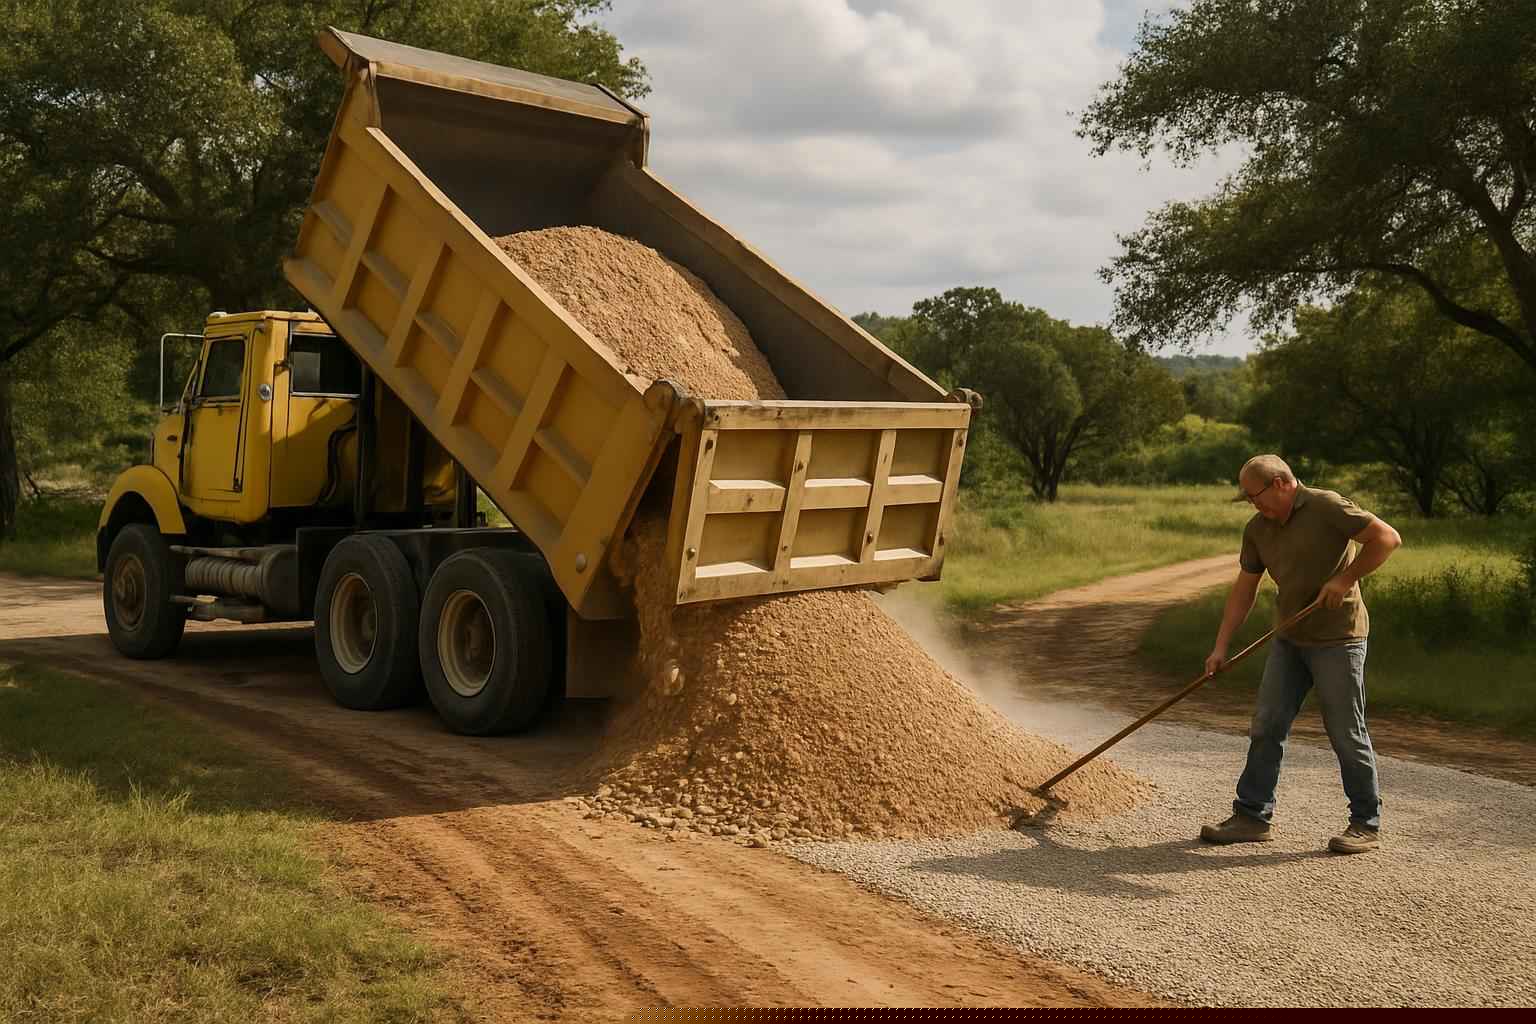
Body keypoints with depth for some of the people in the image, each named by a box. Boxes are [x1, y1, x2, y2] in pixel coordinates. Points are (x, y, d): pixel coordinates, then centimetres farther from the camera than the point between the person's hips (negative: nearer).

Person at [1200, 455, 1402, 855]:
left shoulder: (1326, 507, -14)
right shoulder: (1257, 529, 6)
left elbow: (1387, 538, -17)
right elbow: (1244, 589, 10)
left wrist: (1345, 579, -21)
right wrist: (1221, 645, 5)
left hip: (1337, 639, -7)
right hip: (1290, 640, 7)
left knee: (1346, 734, -1)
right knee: (1266, 727, 4)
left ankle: (1367, 825, 12)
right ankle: (1252, 817, 11)